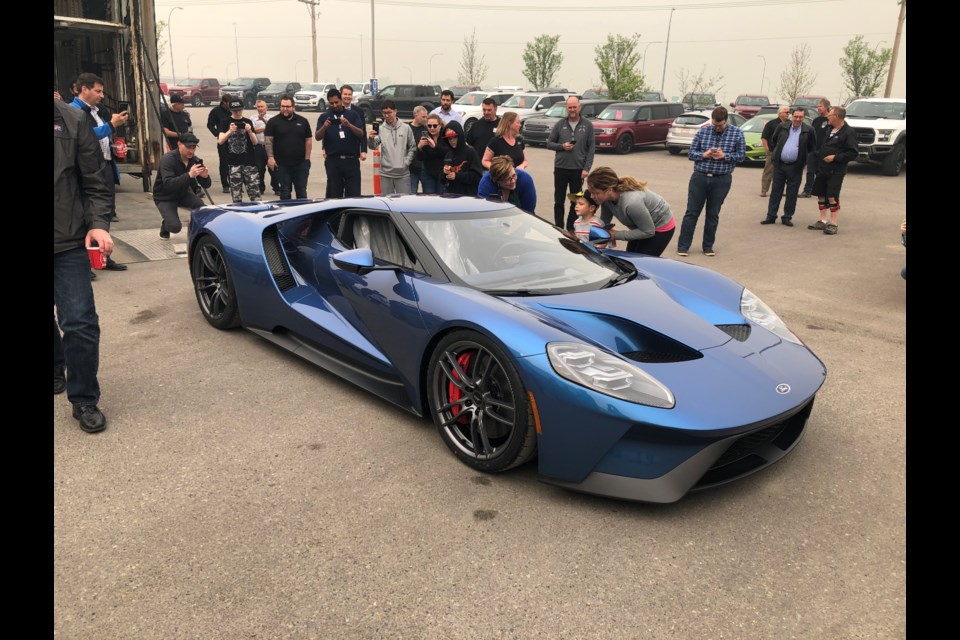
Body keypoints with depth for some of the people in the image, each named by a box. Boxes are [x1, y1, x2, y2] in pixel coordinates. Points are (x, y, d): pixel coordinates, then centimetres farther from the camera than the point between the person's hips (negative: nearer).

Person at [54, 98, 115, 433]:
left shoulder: (72, 121, 0)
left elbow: (95, 182, 1)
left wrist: (98, 223, -12)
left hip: (68, 243, -1)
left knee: (79, 323, -3)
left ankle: (84, 400, 12)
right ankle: (58, 370, 44)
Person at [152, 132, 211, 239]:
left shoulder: (194, 160, -8)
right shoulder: (168, 159, -24)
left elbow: (206, 185, -9)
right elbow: (168, 184, -38)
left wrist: (205, 176, -33)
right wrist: (189, 175, -49)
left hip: (183, 194, 4)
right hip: (165, 198, -4)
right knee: (175, 227, -24)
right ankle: (166, 221, 13)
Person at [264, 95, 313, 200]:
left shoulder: (303, 121, 8)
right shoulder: (273, 122, 2)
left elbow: (308, 140, 8)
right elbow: (268, 140, -2)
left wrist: (307, 158, 1)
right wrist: (270, 157, -12)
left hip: (300, 164, 2)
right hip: (282, 165, -1)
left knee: (302, 192, 7)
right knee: (285, 192, 5)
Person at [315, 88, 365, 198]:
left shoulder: (353, 115, 9)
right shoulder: (324, 117, 9)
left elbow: (361, 134, -1)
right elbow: (317, 137, 0)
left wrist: (349, 125, -19)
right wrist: (324, 127, -20)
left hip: (352, 160, 0)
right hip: (333, 161, 0)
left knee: (354, 194, -1)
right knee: (334, 194, 4)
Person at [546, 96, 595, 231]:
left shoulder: (587, 125, 2)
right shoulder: (560, 124, 4)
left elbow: (591, 148, 1)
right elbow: (549, 143, 7)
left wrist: (587, 168, -8)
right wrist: (562, 146, -12)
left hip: (578, 169, -1)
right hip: (560, 168, 1)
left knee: (576, 202, 6)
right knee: (559, 201, 5)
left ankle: (571, 229, 15)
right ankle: (559, 228, 14)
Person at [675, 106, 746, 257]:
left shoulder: (737, 133, 3)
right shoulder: (703, 131, 3)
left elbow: (741, 156, 2)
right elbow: (691, 153, 4)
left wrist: (724, 156, -15)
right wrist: (704, 155, -16)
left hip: (721, 180, 0)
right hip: (699, 177, 0)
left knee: (713, 215, 8)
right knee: (692, 213, 1)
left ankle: (708, 246, 20)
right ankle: (683, 246, 6)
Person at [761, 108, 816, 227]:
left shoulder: (809, 130, -2)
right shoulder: (783, 127, 3)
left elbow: (812, 147, 7)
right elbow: (774, 140, 18)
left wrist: (804, 159, 5)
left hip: (795, 167, -1)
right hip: (779, 165, 2)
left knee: (792, 194, 4)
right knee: (776, 191, 6)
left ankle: (787, 217, 12)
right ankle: (771, 216, 11)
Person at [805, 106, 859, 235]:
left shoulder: (849, 132, -11)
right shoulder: (829, 129, 11)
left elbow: (854, 153, -14)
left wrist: (835, 157, -17)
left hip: (836, 171, -7)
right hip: (822, 168, 8)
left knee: (832, 197, -8)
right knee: (821, 195, 10)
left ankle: (833, 224, -2)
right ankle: (822, 221, 19)